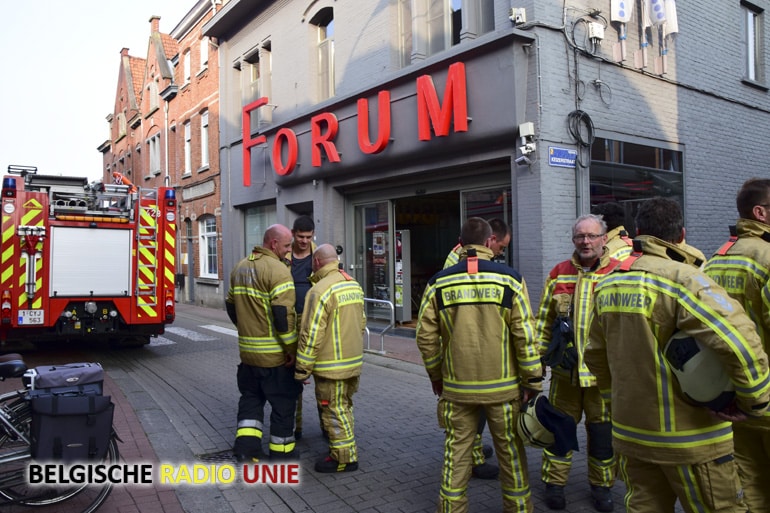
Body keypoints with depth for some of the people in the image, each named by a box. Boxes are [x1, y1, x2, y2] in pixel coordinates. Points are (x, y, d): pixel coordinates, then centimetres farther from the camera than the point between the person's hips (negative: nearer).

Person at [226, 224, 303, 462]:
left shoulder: (240, 267, 9)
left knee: (251, 398, 21)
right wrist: (291, 348, -15)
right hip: (276, 354, -7)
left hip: (247, 351, 7)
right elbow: (283, 314, -23)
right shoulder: (277, 269, -17)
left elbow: (231, 305, 18)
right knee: (283, 404, 8)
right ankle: (281, 454, 20)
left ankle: (246, 447, 15)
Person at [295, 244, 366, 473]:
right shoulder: (354, 285, 6)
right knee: (343, 407, 20)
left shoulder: (320, 290, -19)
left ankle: (345, 458, 14)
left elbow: (311, 335, -20)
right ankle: (342, 448, 32)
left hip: (332, 365, -8)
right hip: (354, 362, 8)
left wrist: (302, 368, -12)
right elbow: (362, 323, 14)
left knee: (334, 411, 5)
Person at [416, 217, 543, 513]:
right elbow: (525, 335, -8)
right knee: (511, 453, 15)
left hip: (456, 387, 1)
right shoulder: (509, 280, -7)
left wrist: (436, 375, 13)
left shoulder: (439, 283, -3)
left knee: (456, 452, 13)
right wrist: (533, 381, 1)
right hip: (503, 387, -1)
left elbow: (425, 336, 0)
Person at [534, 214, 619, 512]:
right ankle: (554, 483, 28)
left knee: (602, 431, 13)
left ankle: (601, 485, 33)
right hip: (564, 370, 2)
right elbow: (543, 321, 8)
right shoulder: (558, 274, 4)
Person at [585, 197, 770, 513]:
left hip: (629, 431, 6)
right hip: (687, 438, -6)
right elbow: (740, 341, -28)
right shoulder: (682, 278, -18)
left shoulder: (607, 283, 3)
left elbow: (596, 355, 11)